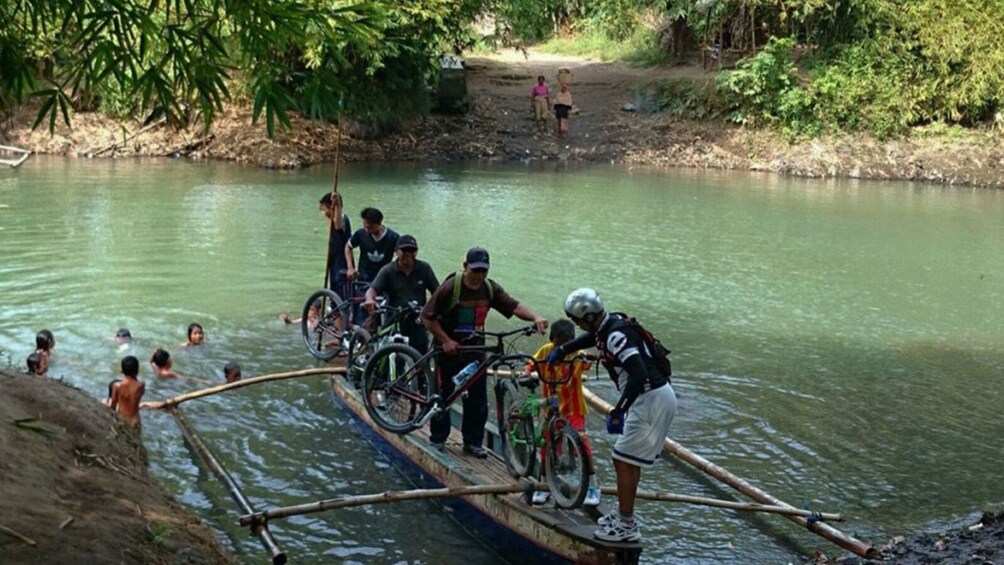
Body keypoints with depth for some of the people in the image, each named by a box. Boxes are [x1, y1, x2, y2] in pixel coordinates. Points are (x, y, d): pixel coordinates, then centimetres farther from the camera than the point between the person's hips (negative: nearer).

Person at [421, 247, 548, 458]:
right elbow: (427, 317, -12)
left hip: (475, 349, 4)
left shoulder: (490, 288, -2)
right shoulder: (450, 287, -16)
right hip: (450, 349, -4)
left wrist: (535, 317, -29)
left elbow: (514, 306, -11)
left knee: (478, 399, 5)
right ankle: (437, 439, 20)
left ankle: (473, 442, 17)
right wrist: (445, 341, -17)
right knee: (443, 394, 5)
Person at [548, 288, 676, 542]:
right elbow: (590, 338, 34)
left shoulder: (616, 335, -22)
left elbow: (639, 375, -32)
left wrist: (618, 411, -30)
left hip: (652, 400, -10)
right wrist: (560, 350, 42)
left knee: (624, 461, -5)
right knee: (628, 460, 20)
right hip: (652, 398, 10)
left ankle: (626, 526, 1)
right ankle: (624, 513, 33)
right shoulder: (608, 326, 8)